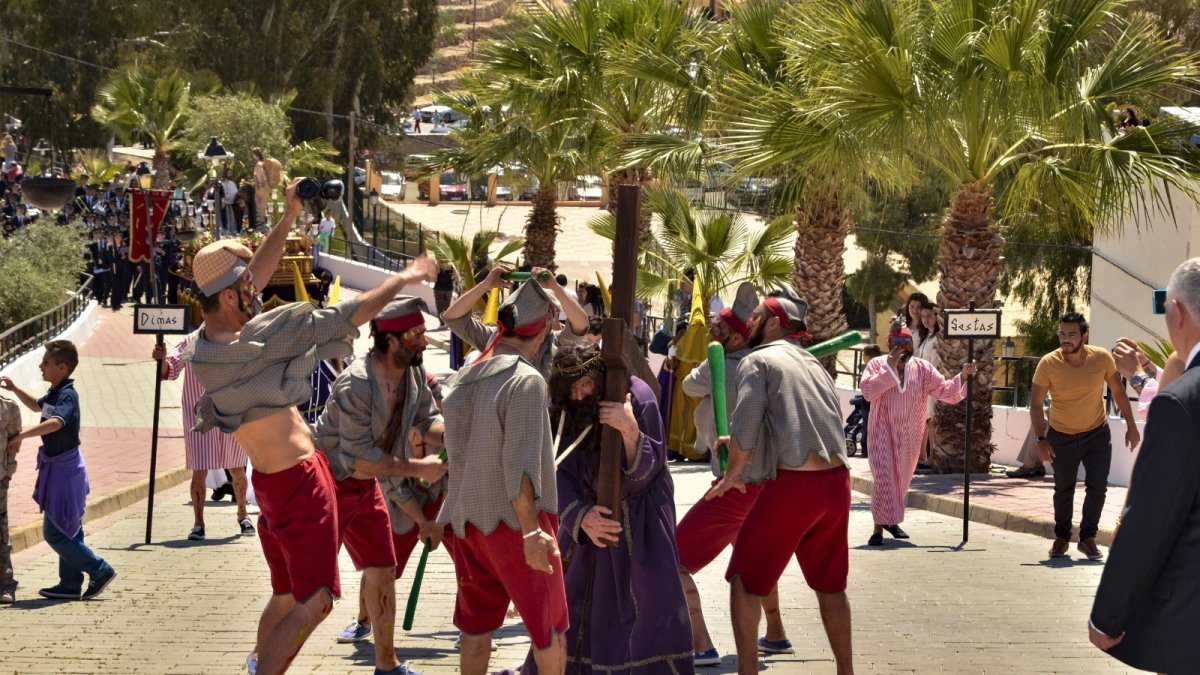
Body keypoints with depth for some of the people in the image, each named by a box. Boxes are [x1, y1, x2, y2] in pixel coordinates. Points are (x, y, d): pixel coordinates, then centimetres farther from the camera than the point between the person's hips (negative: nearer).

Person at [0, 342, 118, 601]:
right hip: (58, 469, 10)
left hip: (64, 470, -10)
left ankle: (100, 570, -1)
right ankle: (70, 584, 21)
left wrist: (21, 435, -40)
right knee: (67, 531, 14)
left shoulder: (67, 395, -18)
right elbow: (37, 406, 34)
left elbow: (55, 422, -38)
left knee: (55, 532, -7)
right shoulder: (54, 394, 12)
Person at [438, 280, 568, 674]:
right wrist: (531, 531, -24)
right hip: (513, 519, -7)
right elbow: (520, 463, -22)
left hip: (467, 519, 7)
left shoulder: (461, 381, 8)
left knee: (476, 626, 13)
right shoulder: (526, 381, -15)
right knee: (548, 627, 4)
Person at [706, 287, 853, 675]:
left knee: (745, 581, 6)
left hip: (793, 483, -7)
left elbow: (744, 428, -12)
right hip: (836, 482, 7)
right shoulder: (813, 365, 22)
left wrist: (734, 473, 4)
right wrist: (743, 445, 35)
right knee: (830, 585, 18)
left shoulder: (757, 360, 0)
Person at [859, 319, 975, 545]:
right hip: (883, 430, -4)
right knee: (884, 477, -14)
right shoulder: (877, 365, -7)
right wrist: (889, 367, -23)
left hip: (909, 434, 4)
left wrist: (963, 377, -21)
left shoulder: (923, 368, 0)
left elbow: (946, 392, -4)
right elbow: (867, 391, -23)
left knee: (902, 479, 16)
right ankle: (879, 527, -10)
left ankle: (891, 520, 35)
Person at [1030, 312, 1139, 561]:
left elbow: (1119, 392, -1)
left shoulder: (1102, 358, -15)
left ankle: (1088, 538, 10)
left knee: (1098, 487, -6)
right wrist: (1041, 439, -24)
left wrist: (1131, 426, 0)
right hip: (1061, 436, 0)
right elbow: (1035, 404, -16)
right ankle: (1062, 538, 30)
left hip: (1097, 434, 1)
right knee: (1063, 489, 12)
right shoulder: (1048, 364, -19)